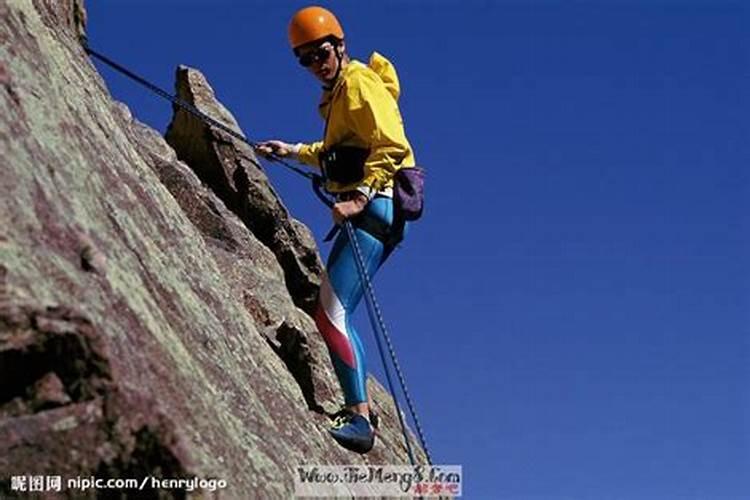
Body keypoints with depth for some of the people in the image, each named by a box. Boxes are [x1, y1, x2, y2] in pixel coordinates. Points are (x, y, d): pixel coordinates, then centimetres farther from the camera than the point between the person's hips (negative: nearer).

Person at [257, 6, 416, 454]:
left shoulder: (359, 83, -6)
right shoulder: (339, 91, 24)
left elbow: (391, 146, -20)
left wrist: (360, 196, -27)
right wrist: (295, 151, 35)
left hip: (374, 209, -11)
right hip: (370, 211, 11)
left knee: (330, 312, -19)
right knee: (336, 315, 13)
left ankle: (360, 418, -21)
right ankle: (361, 408, 19)